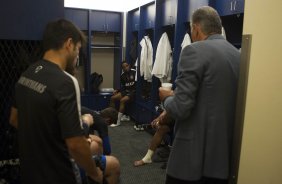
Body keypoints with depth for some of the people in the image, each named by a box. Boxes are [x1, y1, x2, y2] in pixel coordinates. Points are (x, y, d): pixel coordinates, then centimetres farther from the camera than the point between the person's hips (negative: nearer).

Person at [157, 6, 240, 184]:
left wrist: (167, 97, 2)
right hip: (225, 153, 7)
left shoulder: (195, 51, -15)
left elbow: (181, 108, -21)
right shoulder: (238, 55, 8)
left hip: (194, 152, -7)